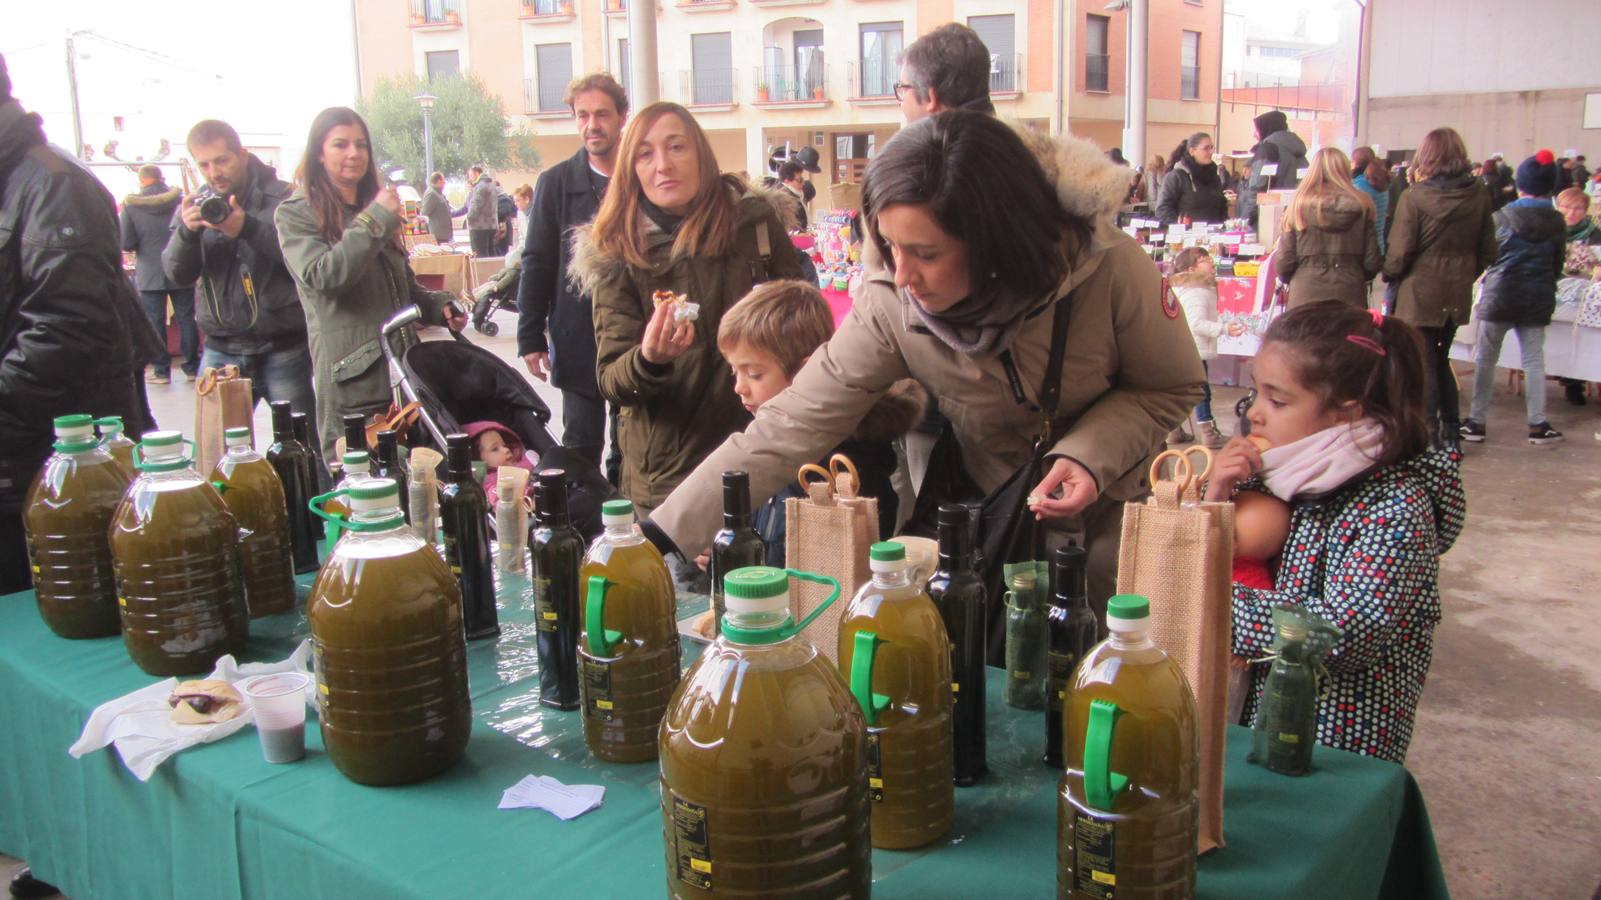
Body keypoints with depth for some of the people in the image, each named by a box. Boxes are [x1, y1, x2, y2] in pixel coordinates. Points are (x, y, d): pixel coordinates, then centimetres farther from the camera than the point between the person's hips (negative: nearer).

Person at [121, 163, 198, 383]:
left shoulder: (131, 205, -7)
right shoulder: (181, 199, -4)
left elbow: (126, 243, -8)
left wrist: (144, 245, 11)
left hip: (149, 275, -1)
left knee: (155, 322, 5)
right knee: (186, 319, 9)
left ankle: (161, 370, 8)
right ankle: (192, 367, 13)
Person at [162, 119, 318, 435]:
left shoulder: (283, 199, -3)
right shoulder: (193, 207, 10)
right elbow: (177, 273, 3)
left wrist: (248, 229, -27)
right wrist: (186, 231, -16)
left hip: (282, 349, -3)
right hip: (220, 350, 4)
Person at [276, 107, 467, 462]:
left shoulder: (375, 207, 20)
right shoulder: (296, 214, -1)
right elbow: (322, 276, -18)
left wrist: (438, 307, 8)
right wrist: (375, 221, -15)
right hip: (352, 379, -6)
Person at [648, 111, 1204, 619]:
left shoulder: (1107, 268, -28)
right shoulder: (891, 303, -25)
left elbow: (1172, 388, -10)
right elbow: (792, 426, -25)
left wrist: (1090, 453, -29)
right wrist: (662, 534, -31)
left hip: (1109, 518, 0)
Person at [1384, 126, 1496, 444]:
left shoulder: (1415, 197, -15)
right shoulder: (1479, 197, 1)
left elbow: (1400, 251, -13)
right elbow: (1488, 251, 8)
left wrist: (1390, 275, 5)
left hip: (1420, 292, -5)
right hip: (1457, 295, 5)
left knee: (1423, 364, 3)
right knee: (1441, 359, 20)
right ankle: (1450, 427, 22)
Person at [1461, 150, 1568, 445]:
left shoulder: (1503, 216, -9)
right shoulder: (1557, 223, -1)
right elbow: (1558, 264, 8)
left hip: (1500, 296, -3)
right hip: (1538, 299, 3)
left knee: (1485, 358, 6)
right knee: (1534, 360, 9)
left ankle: (1477, 422, 7)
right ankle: (1538, 424, 10)